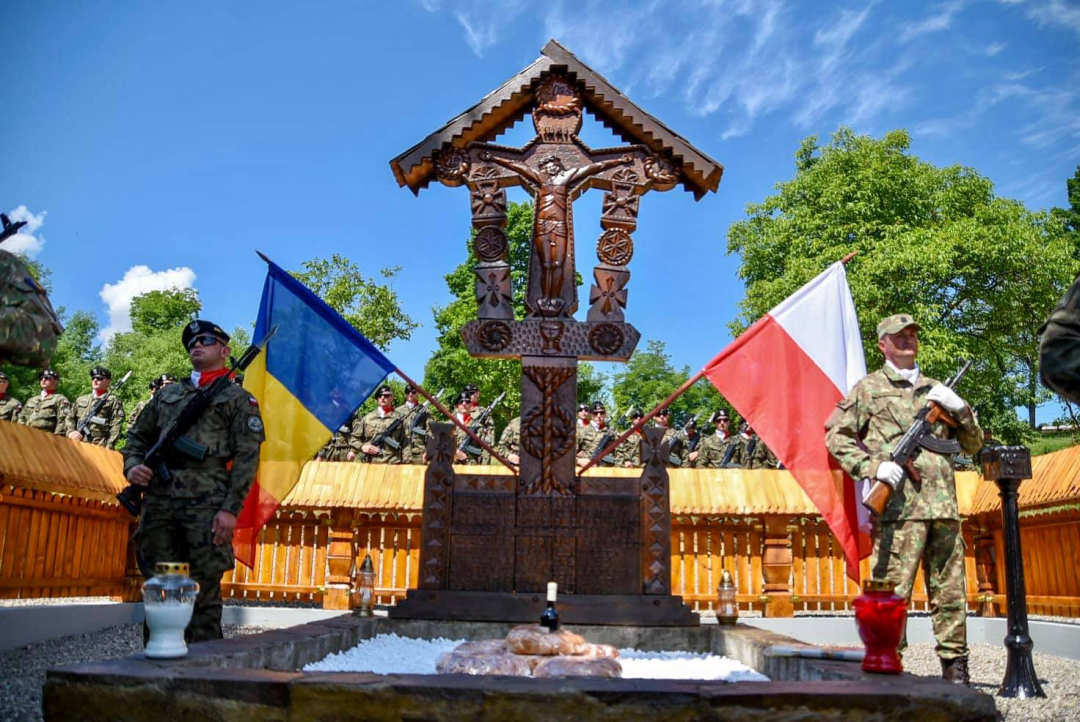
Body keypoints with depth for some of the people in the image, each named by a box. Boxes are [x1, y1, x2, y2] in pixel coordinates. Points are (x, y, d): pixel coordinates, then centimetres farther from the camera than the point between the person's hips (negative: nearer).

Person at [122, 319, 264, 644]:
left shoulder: (238, 398, 8)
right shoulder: (167, 394, 23)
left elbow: (247, 456, -1)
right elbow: (138, 435, 27)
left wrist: (231, 508, -11)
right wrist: (132, 465, 4)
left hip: (207, 507, -4)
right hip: (159, 504, 5)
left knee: (203, 593, -2)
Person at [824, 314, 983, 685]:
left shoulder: (936, 390, 23)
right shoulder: (869, 388, 9)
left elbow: (973, 444, 24)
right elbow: (835, 436, 2)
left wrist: (959, 408, 6)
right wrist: (873, 466, -11)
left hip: (943, 504, 5)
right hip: (899, 505, -5)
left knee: (950, 591, 8)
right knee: (892, 591, -7)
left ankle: (955, 669, 17)